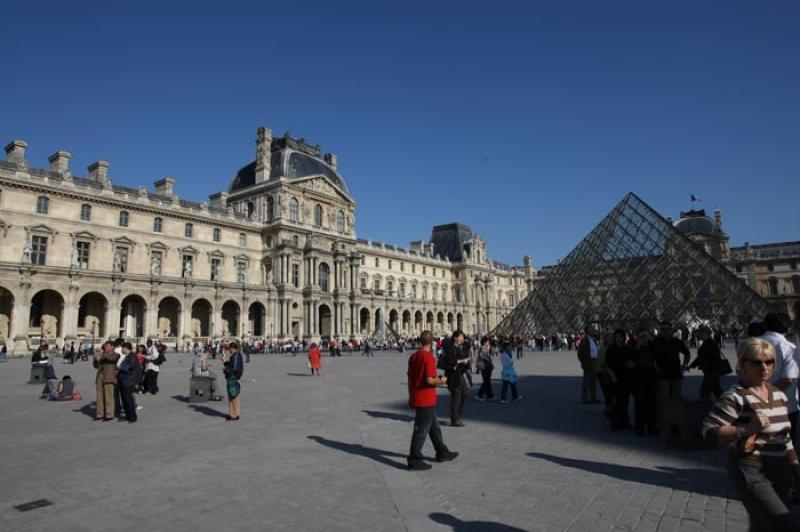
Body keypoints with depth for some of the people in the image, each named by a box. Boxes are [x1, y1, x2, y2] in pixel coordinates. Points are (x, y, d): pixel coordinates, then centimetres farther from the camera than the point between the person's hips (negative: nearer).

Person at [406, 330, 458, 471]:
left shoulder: (413, 356, 7)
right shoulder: (429, 357, -18)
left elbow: (410, 378, 12)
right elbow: (429, 380, -24)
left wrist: (411, 397, 19)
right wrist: (441, 381, -5)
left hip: (416, 398, 9)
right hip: (426, 400, -9)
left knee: (434, 427, 20)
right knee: (421, 430, 1)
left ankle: (442, 452, 32)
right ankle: (414, 460, 9)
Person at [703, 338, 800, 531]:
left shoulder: (779, 395, 9)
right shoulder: (735, 397, -16)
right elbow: (709, 430, -22)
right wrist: (746, 429, -27)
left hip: (780, 475, 8)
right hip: (752, 475, -8)